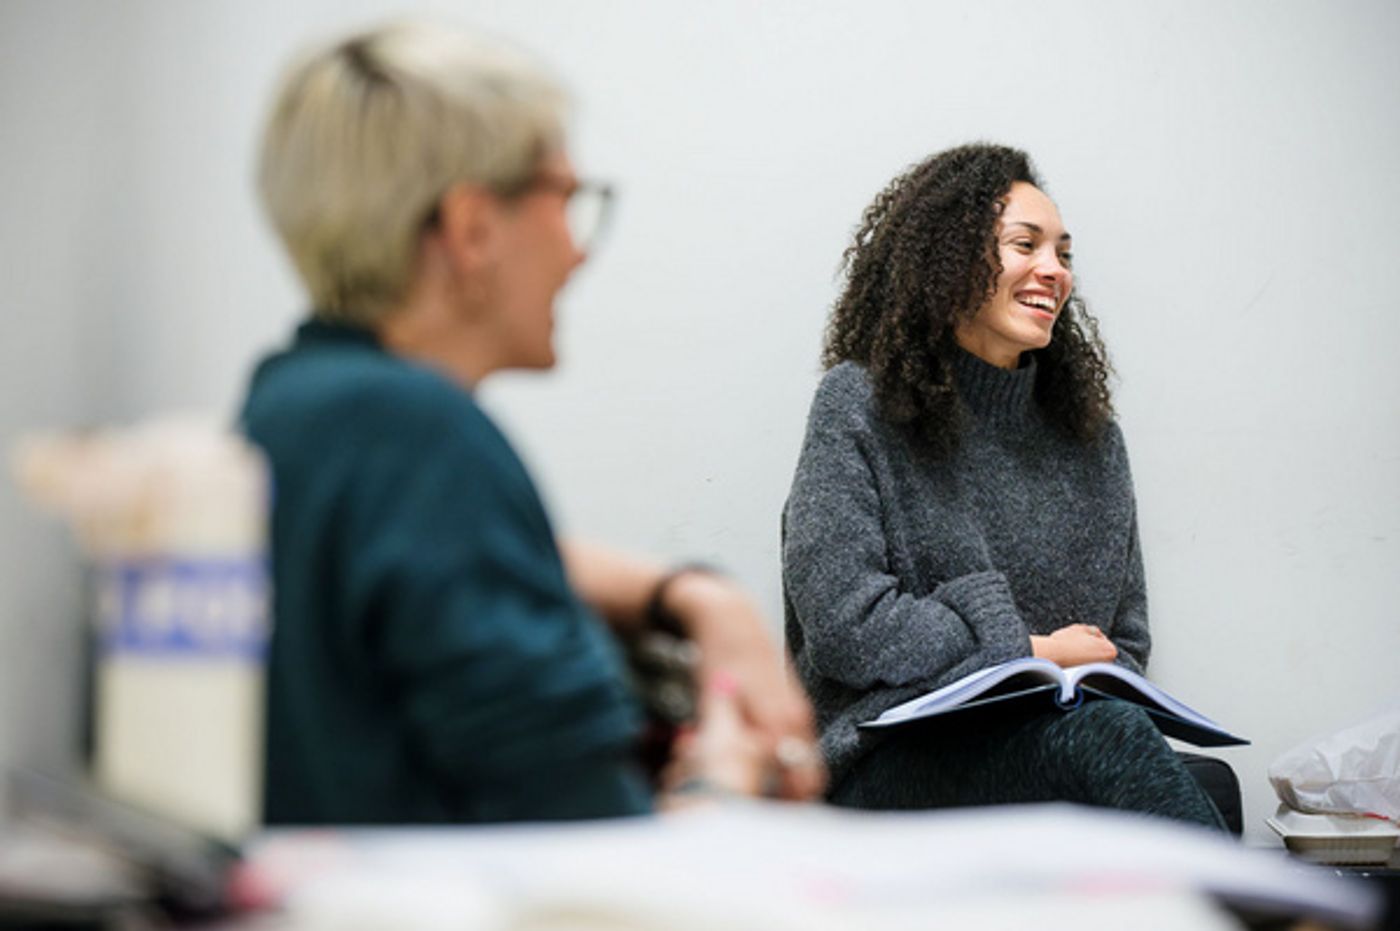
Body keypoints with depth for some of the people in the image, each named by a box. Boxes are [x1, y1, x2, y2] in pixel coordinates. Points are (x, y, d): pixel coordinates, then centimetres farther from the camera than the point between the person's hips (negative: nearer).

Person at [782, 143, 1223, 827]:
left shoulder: (1092, 436, 19)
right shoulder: (859, 406, 3)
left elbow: (1124, 641, 22)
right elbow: (844, 622, -7)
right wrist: (1032, 652, -5)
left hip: (1052, 733, 4)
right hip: (892, 759, -4)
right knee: (1100, 732, -36)